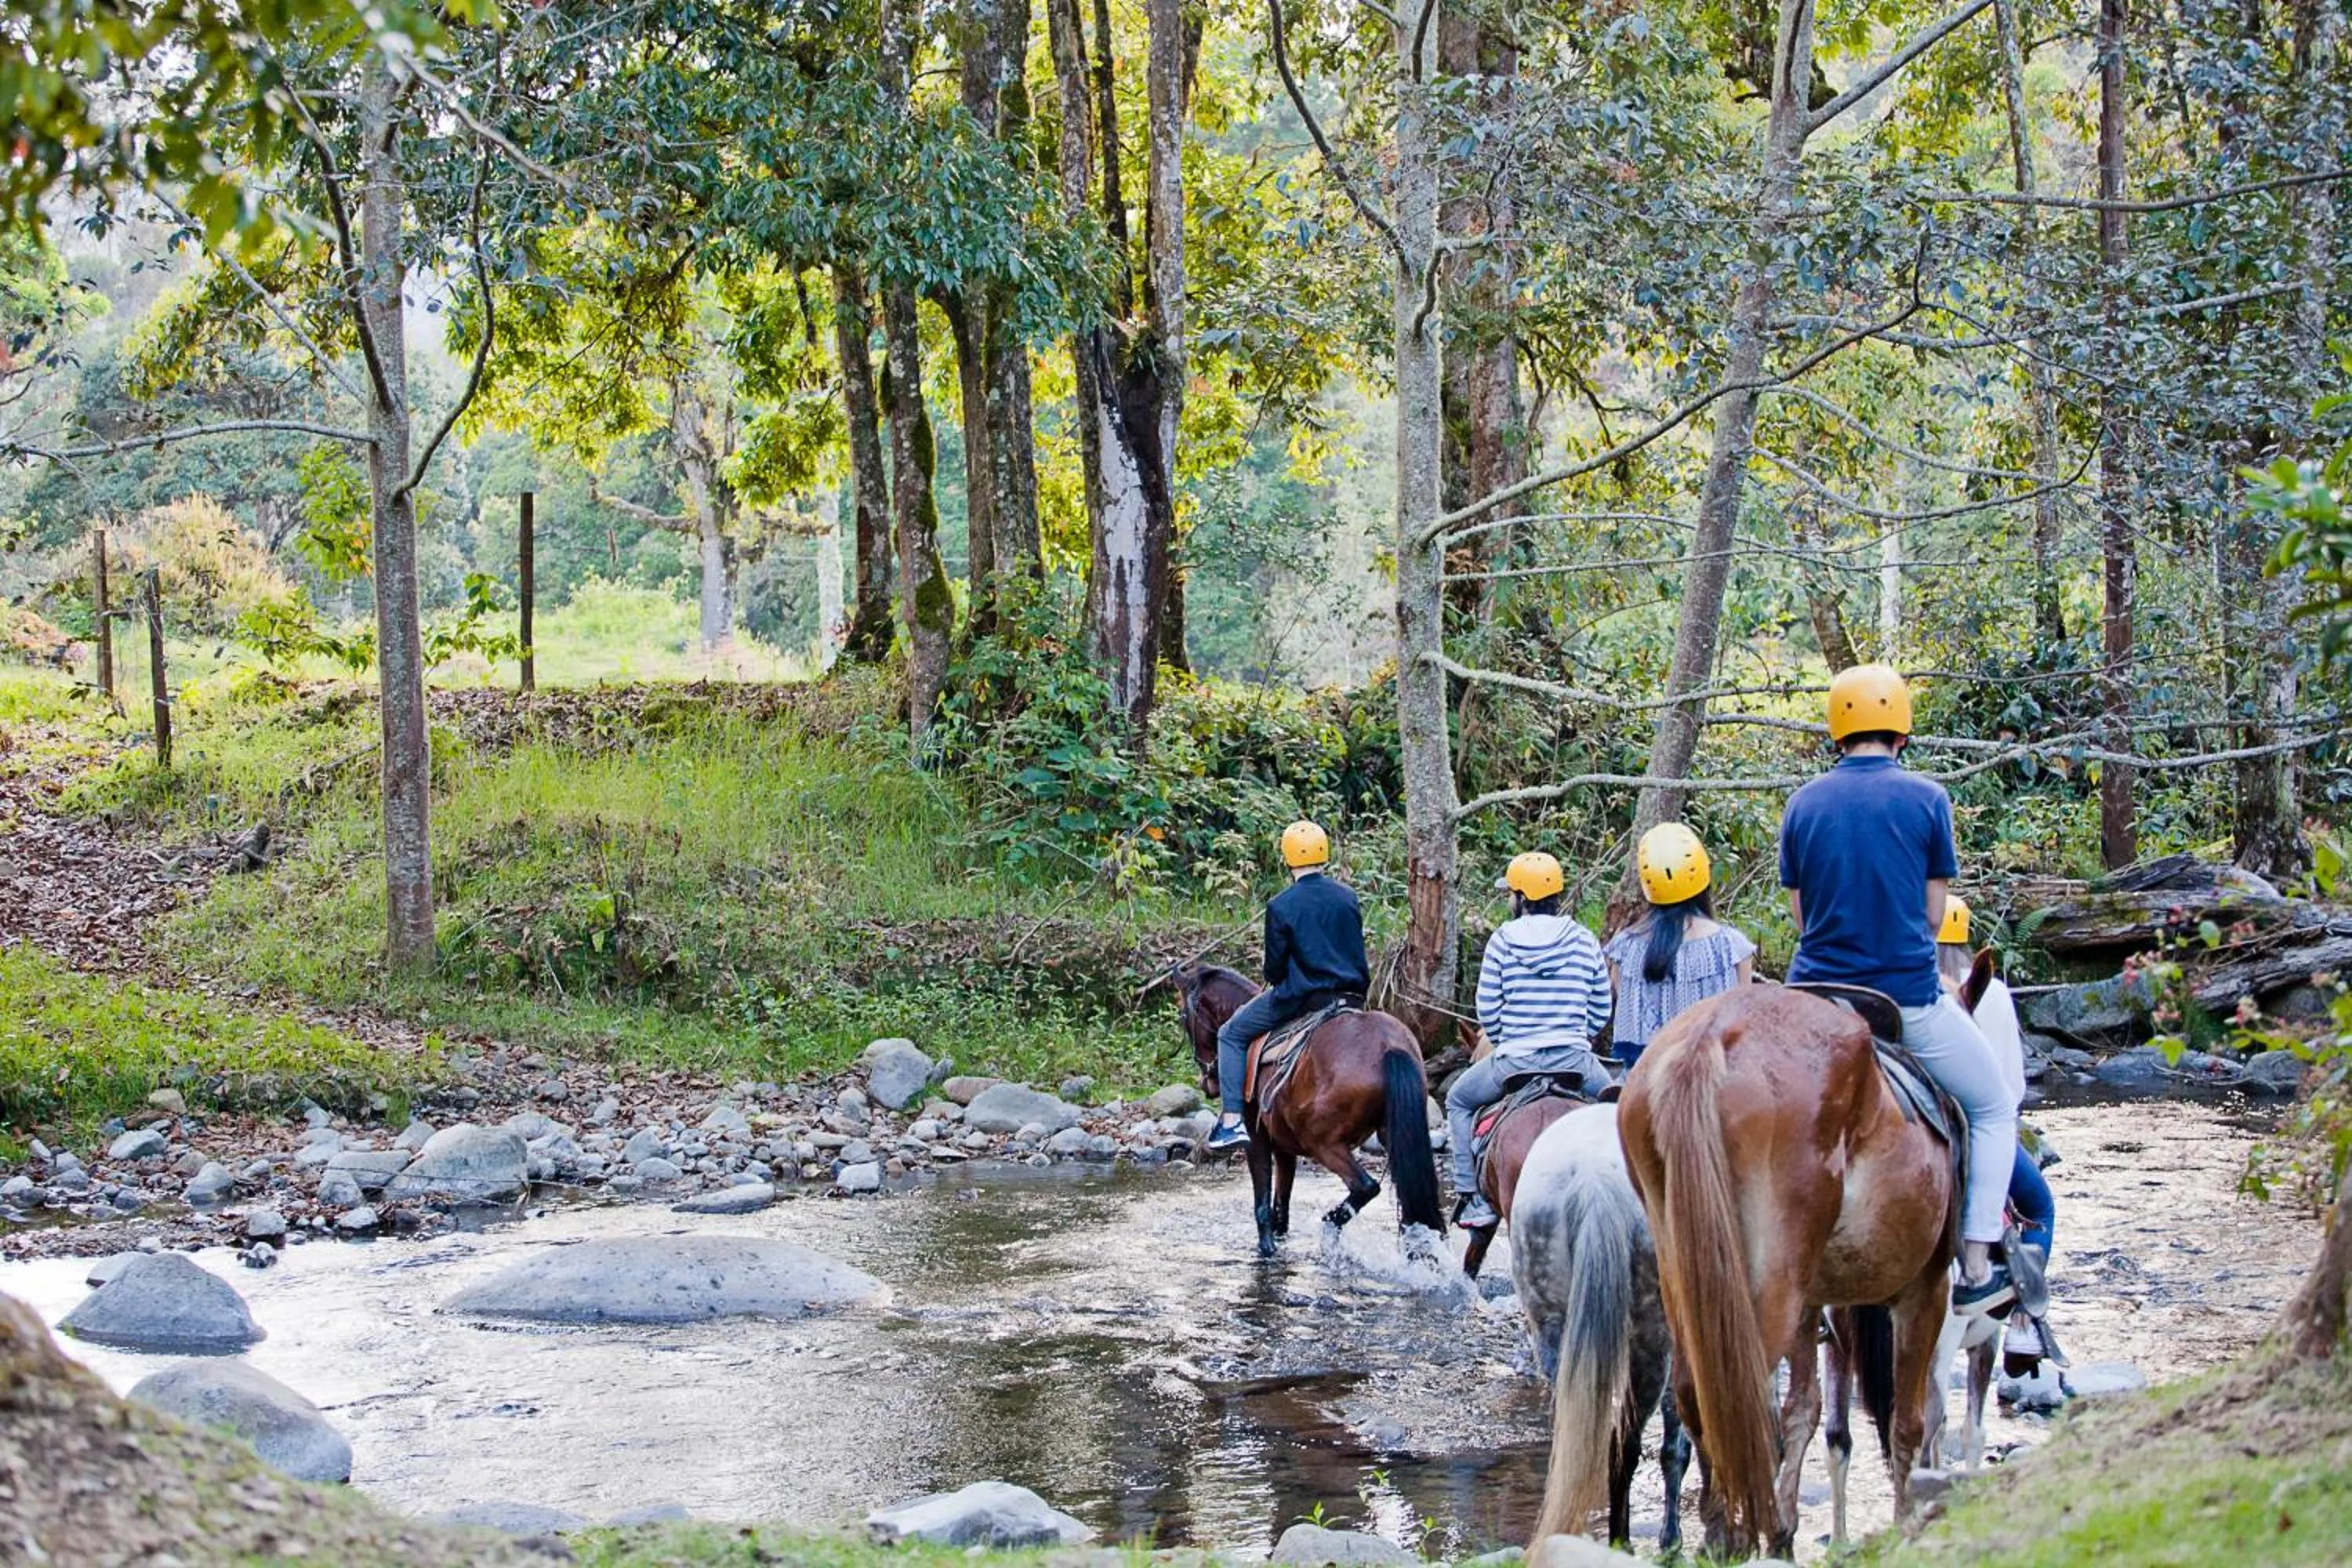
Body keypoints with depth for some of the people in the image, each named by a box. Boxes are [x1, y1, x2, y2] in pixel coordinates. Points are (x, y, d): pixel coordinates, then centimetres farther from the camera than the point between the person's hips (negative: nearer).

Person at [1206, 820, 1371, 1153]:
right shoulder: (1348, 899, 4)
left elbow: (1274, 967, -7)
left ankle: (1231, 1122, 1)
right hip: (1346, 997, 5)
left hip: (1298, 997, -5)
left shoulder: (1281, 907, -11)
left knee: (1232, 1035, 11)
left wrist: (1273, 985, 15)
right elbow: (1359, 955, 10)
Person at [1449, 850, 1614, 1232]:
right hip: (1576, 1062, 2)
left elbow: (1487, 1010, -3)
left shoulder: (1503, 939, -4)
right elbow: (1601, 1011, 8)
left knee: (1458, 1102, 24)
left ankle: (1475, 1199, 16)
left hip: (1513, 1061, -2)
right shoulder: (1585, 942, 3)